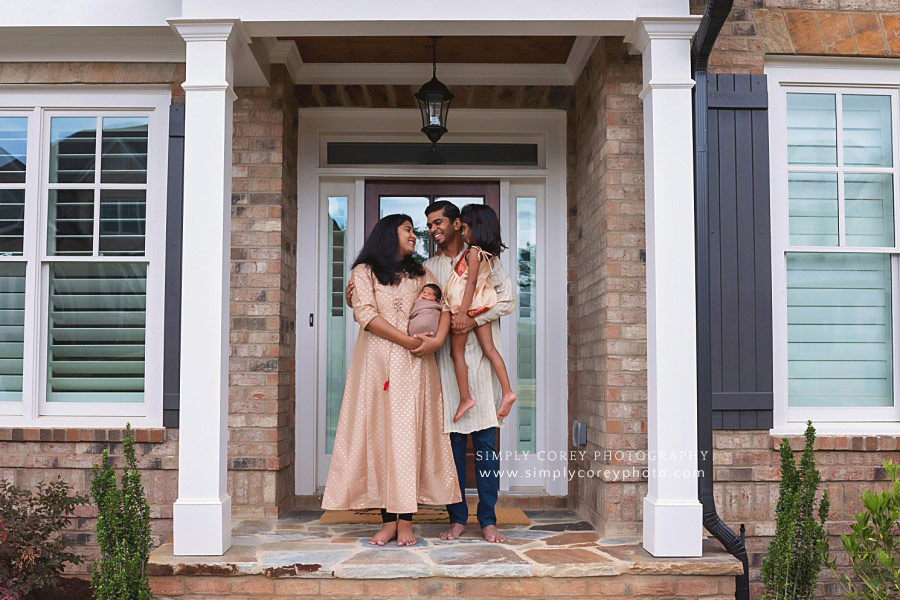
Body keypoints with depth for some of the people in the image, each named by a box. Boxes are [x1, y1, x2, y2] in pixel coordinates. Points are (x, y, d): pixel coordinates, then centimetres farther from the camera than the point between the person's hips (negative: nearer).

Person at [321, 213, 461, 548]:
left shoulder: (419, 273, 19)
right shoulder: (364, 272, 8)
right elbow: (366, 315, -6)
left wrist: (438, 339, -10)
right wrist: (409, 341, -11)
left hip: (415, 365, 2)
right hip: (378, 363, -2)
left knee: (410, 434, -5)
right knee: (380, 434, -4)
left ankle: (405, 520, -3)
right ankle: (388, 519, 0)